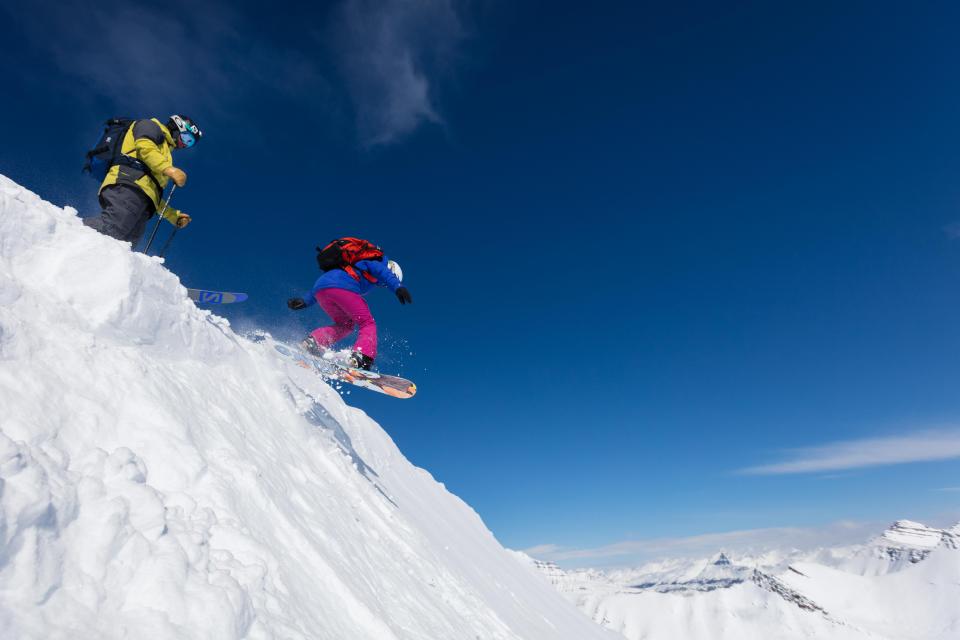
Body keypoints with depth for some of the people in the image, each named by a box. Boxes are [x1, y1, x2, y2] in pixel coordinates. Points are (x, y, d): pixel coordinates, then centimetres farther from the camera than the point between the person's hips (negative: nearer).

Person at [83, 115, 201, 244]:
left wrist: (174, 215, 36)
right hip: (130, 182, -8)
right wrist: (168, 168, -16)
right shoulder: (154, 126, 22)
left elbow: (154, 197, 37)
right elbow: (144, 145, -4)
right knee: (112, 229, -31)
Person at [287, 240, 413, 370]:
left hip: (319, 288, 8)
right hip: (343, 287, -8)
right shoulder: (380, 259, 21)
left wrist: (306, 302, 33)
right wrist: (397, 287, -18)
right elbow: (381, 270, -6)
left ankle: (314, 340, 0)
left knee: (346, 325, 21)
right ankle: (361, 358, -24)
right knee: (368, 323, -1)